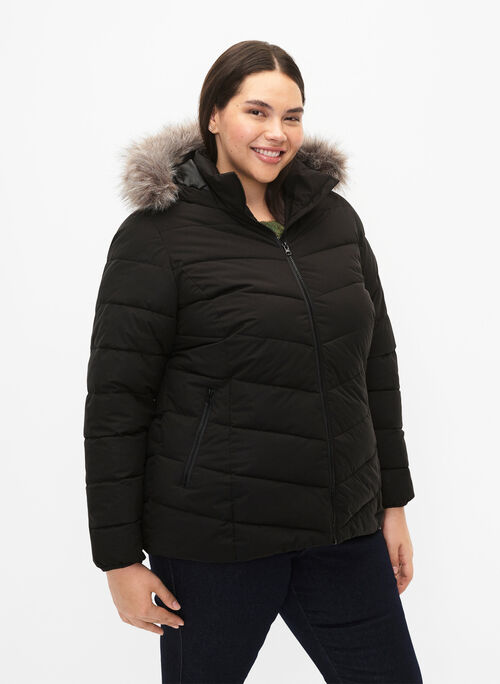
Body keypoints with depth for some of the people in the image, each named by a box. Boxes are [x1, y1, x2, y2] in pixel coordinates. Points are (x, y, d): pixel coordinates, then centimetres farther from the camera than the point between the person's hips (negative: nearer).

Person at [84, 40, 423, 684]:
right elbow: (115, 401, -9)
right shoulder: (157, 235, -8)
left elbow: (376, 365, 13)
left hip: (341, 532, 5)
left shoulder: (335, 218, 7)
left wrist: (393, 502, 13)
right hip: (211, 544, -4)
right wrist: (119, 557, -8)